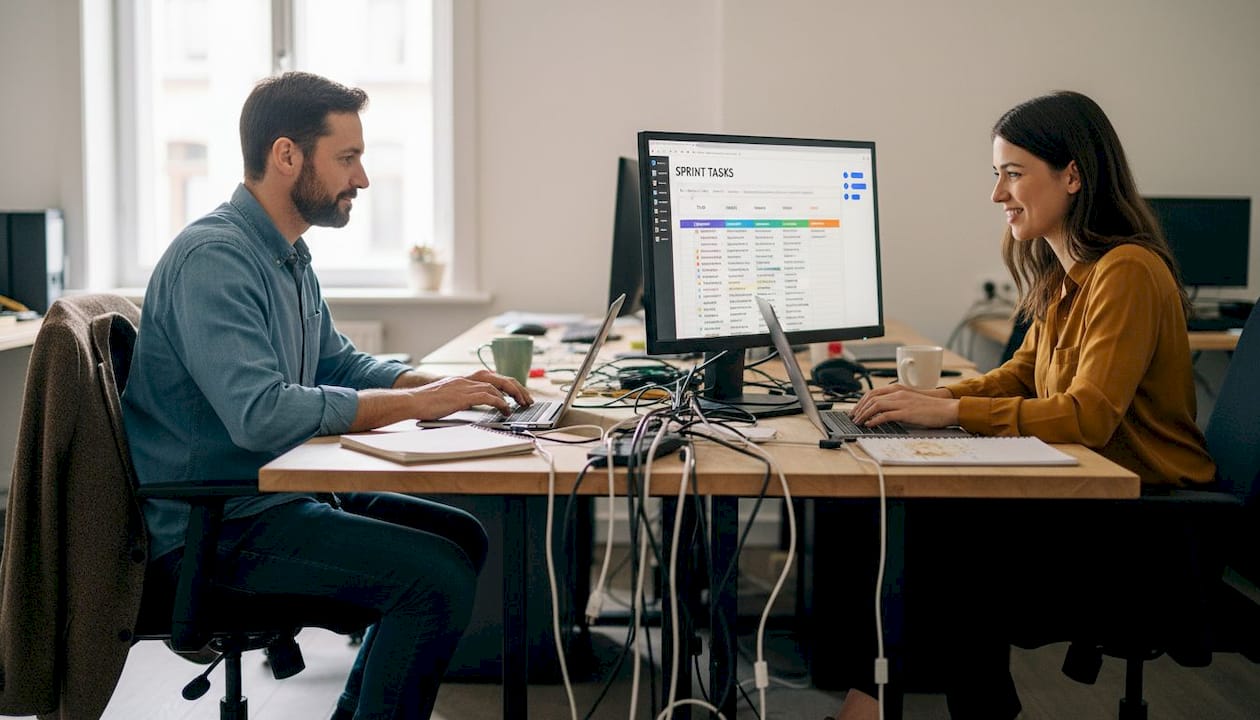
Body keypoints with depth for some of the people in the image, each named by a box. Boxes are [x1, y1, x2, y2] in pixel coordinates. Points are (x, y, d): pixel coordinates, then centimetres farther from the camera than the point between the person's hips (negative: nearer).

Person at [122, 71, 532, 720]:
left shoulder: (287, 256, 12)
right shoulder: (213, 257, -20)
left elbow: (342, 364, 21)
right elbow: (261, 415, -31)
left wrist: (450, 384, 4)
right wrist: (416, 403, -24)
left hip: (280, 495, 10)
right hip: (214, 526, -10)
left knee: (462, 536, 13)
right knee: (439, 576, -20)